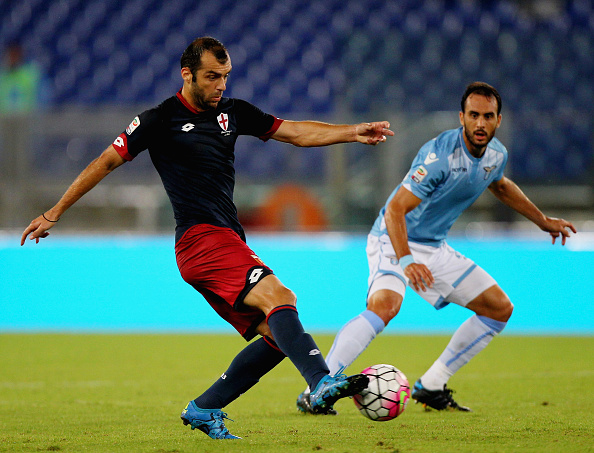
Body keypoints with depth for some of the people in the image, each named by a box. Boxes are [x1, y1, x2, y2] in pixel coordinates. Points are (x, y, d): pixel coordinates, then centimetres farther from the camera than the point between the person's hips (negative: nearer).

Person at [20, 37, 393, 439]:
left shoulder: (232, 112, 17)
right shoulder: (161, 120, -1)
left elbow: (295, 132, 16)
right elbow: (106, 162, 4)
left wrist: (353, 132, 3)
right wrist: (54, 214, 6)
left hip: (228, 243, 8)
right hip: (201, 238, -8)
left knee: (277, 336, -2)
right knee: (279, 297, -28)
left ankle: (204, 409, 7)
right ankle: (323, 383, -46)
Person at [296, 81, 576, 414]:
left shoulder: (497, 154, -1)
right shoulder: (440, 154, -26)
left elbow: (501, 185, 26)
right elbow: (395, 210, -32)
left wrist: (542, 220, 33)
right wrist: (406, 262, -46)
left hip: (435, 248, 8)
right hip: (394, 241, -8)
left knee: (500, 308, 7)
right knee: (385, 305, -35)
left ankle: (431, 387, 11)